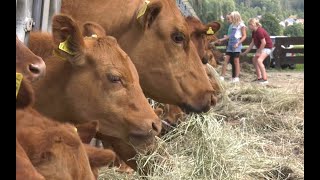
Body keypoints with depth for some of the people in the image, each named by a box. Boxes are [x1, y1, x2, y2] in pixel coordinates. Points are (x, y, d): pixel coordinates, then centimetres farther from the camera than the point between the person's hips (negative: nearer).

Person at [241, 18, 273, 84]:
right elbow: (252, 43, 10)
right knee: (254, 59, 18)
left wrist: (259, 52, -19)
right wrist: (246, 52, 11)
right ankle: (259, 77, 25)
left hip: (267, 47, -11)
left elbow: (264, 42, -26)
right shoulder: (254, 32, 5)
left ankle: (265, 79, -26)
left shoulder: (259, 31, -25)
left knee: (259, 60, -26)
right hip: (261, 47, 11)